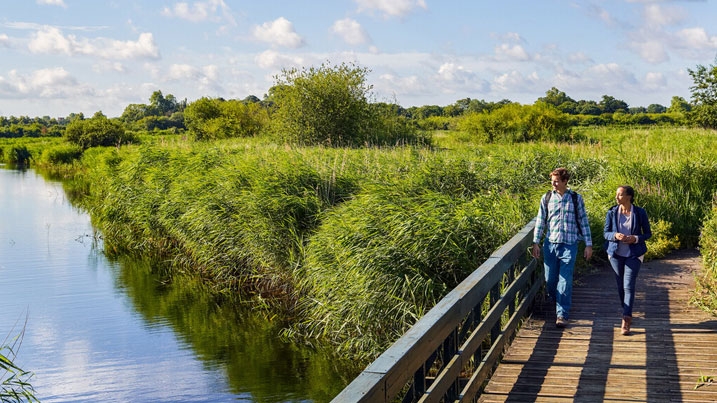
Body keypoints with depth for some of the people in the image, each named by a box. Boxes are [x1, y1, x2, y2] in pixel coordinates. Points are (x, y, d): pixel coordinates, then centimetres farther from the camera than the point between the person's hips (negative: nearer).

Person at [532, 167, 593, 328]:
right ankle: (559, 303, 31)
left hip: (569, 245, -2)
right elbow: (540, 221, 10)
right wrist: (536, 243, 6)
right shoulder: (546, 198, 6)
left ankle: (562, 315, -5)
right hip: (550, 244, 2)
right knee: (550, 279, 6)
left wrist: (588, 244, 2)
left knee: (565, 280, -8)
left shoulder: (576, 198, 2)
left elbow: (583, 221, 5)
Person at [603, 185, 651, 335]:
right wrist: (615, 235, -18)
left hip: (634, 254, -3)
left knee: (629, 286, -11)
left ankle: (626, 321, -12)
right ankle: (628, 315, 29)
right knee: (620, 286, 10)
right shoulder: (611, 213, -1)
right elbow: (605, 233, 4)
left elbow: (648, 233, 3)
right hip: (616, 254, 3)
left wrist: (636, 238, -17)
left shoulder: (640, 213, -5)